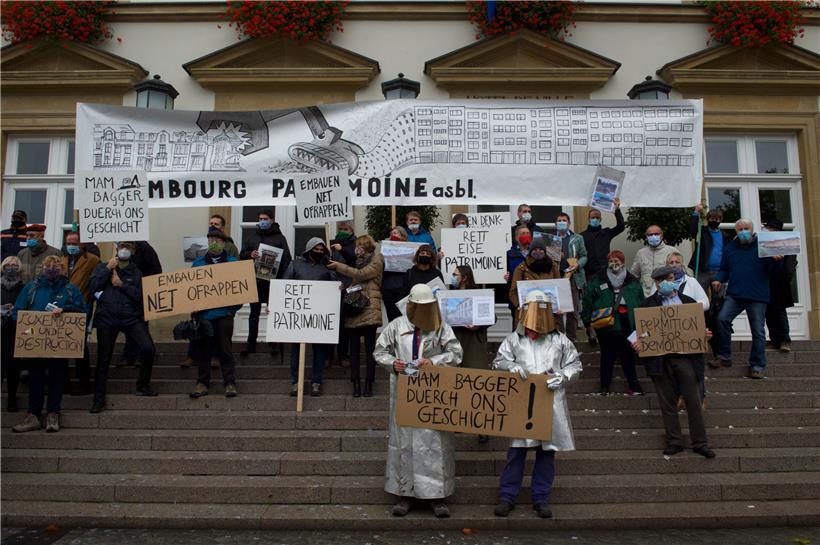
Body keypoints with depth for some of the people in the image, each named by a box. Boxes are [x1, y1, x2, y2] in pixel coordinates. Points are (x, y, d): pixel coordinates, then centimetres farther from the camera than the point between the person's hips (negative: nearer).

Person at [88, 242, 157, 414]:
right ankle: (99, 398, 18)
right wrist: (108, 268, -6)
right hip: (106, 318, 0)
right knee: (103, 359, 4)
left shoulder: (136, 272, 11)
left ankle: (143, 385, 5)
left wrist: (122, 284, -9)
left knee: (149, 349, -16)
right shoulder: (103, 267, 12)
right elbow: (92, 287, -4)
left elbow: (141, 295, -3)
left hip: (131, 317, 0)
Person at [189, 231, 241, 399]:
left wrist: (235, 306, -8)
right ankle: (202, 383, 17)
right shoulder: (197, 263, 12)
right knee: (203, 349, 8)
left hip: (224, 314, -3)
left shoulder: (233, 263, 5)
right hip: (202, 314, 3)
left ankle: (230, 383, 8)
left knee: (225, 349, 1)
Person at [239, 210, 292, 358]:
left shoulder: (279, 238, 4)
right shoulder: (250, 236, 13)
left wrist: (281, 277, -14)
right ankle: (251, 345, 12)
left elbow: (286, 259, -1)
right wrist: (250, 254, -13)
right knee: (254, 313, 6)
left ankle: (273, 344, 13)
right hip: (255, 281, 2)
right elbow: (241, 255, 11)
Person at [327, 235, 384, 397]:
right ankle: (356, 384, 7)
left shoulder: (376, 261, 2)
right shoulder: (359, 261, 24)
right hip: (353, 310, 6)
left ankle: (368, 384, 2)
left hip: (368, 309, -6)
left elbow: (361, 274, -11)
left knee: (370, 349, -2)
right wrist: (344, 287, 3)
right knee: (354, 349, 4)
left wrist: (338, 266, -8)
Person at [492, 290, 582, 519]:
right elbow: (498, 361, 8)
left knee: (547, 451, 8)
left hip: (551, 403, 1)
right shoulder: (514, 339, 6)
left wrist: (562, 376, -8)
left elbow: (575, 364, 11)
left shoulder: (560, 340, 8)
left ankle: (541, 499, 21)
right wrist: (511, 366, -13)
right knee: (516, 450, 1)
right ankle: (507, 497, 13)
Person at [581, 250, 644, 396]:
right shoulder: (597, 281, 2)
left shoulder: (633, 282, 9)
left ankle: (634, 386, 15)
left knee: (628, 357, 7)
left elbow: (642, 304, 10)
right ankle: (604, 387, 13)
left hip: (627, 326, 2)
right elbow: (587, 302, 1)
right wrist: (588, 321, -5)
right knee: (607, 357, 5)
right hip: (606, 327, -1)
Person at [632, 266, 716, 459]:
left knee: (693, 401, 2)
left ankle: (700, 442, 12)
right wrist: (635, 340, -15)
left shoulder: (688, 301, 11)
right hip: (660, 359, 0)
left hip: (685, 357, 0)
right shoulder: (647, 304, 8)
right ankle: (674, 442, 17)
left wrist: (705, 334, -9)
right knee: (667, 402, 7)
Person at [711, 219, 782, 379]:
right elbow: (724, 269, 20)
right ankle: (724, 356, -5)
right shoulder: (730, 248, 15)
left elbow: (770, 270, 4)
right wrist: (718, 279, 1)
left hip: (757, 296, -2)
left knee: (758, 331, 1)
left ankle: (757, 365, 12)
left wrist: (775, 260, -16)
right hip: (734, 294, 2)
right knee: (722, 319, -18)